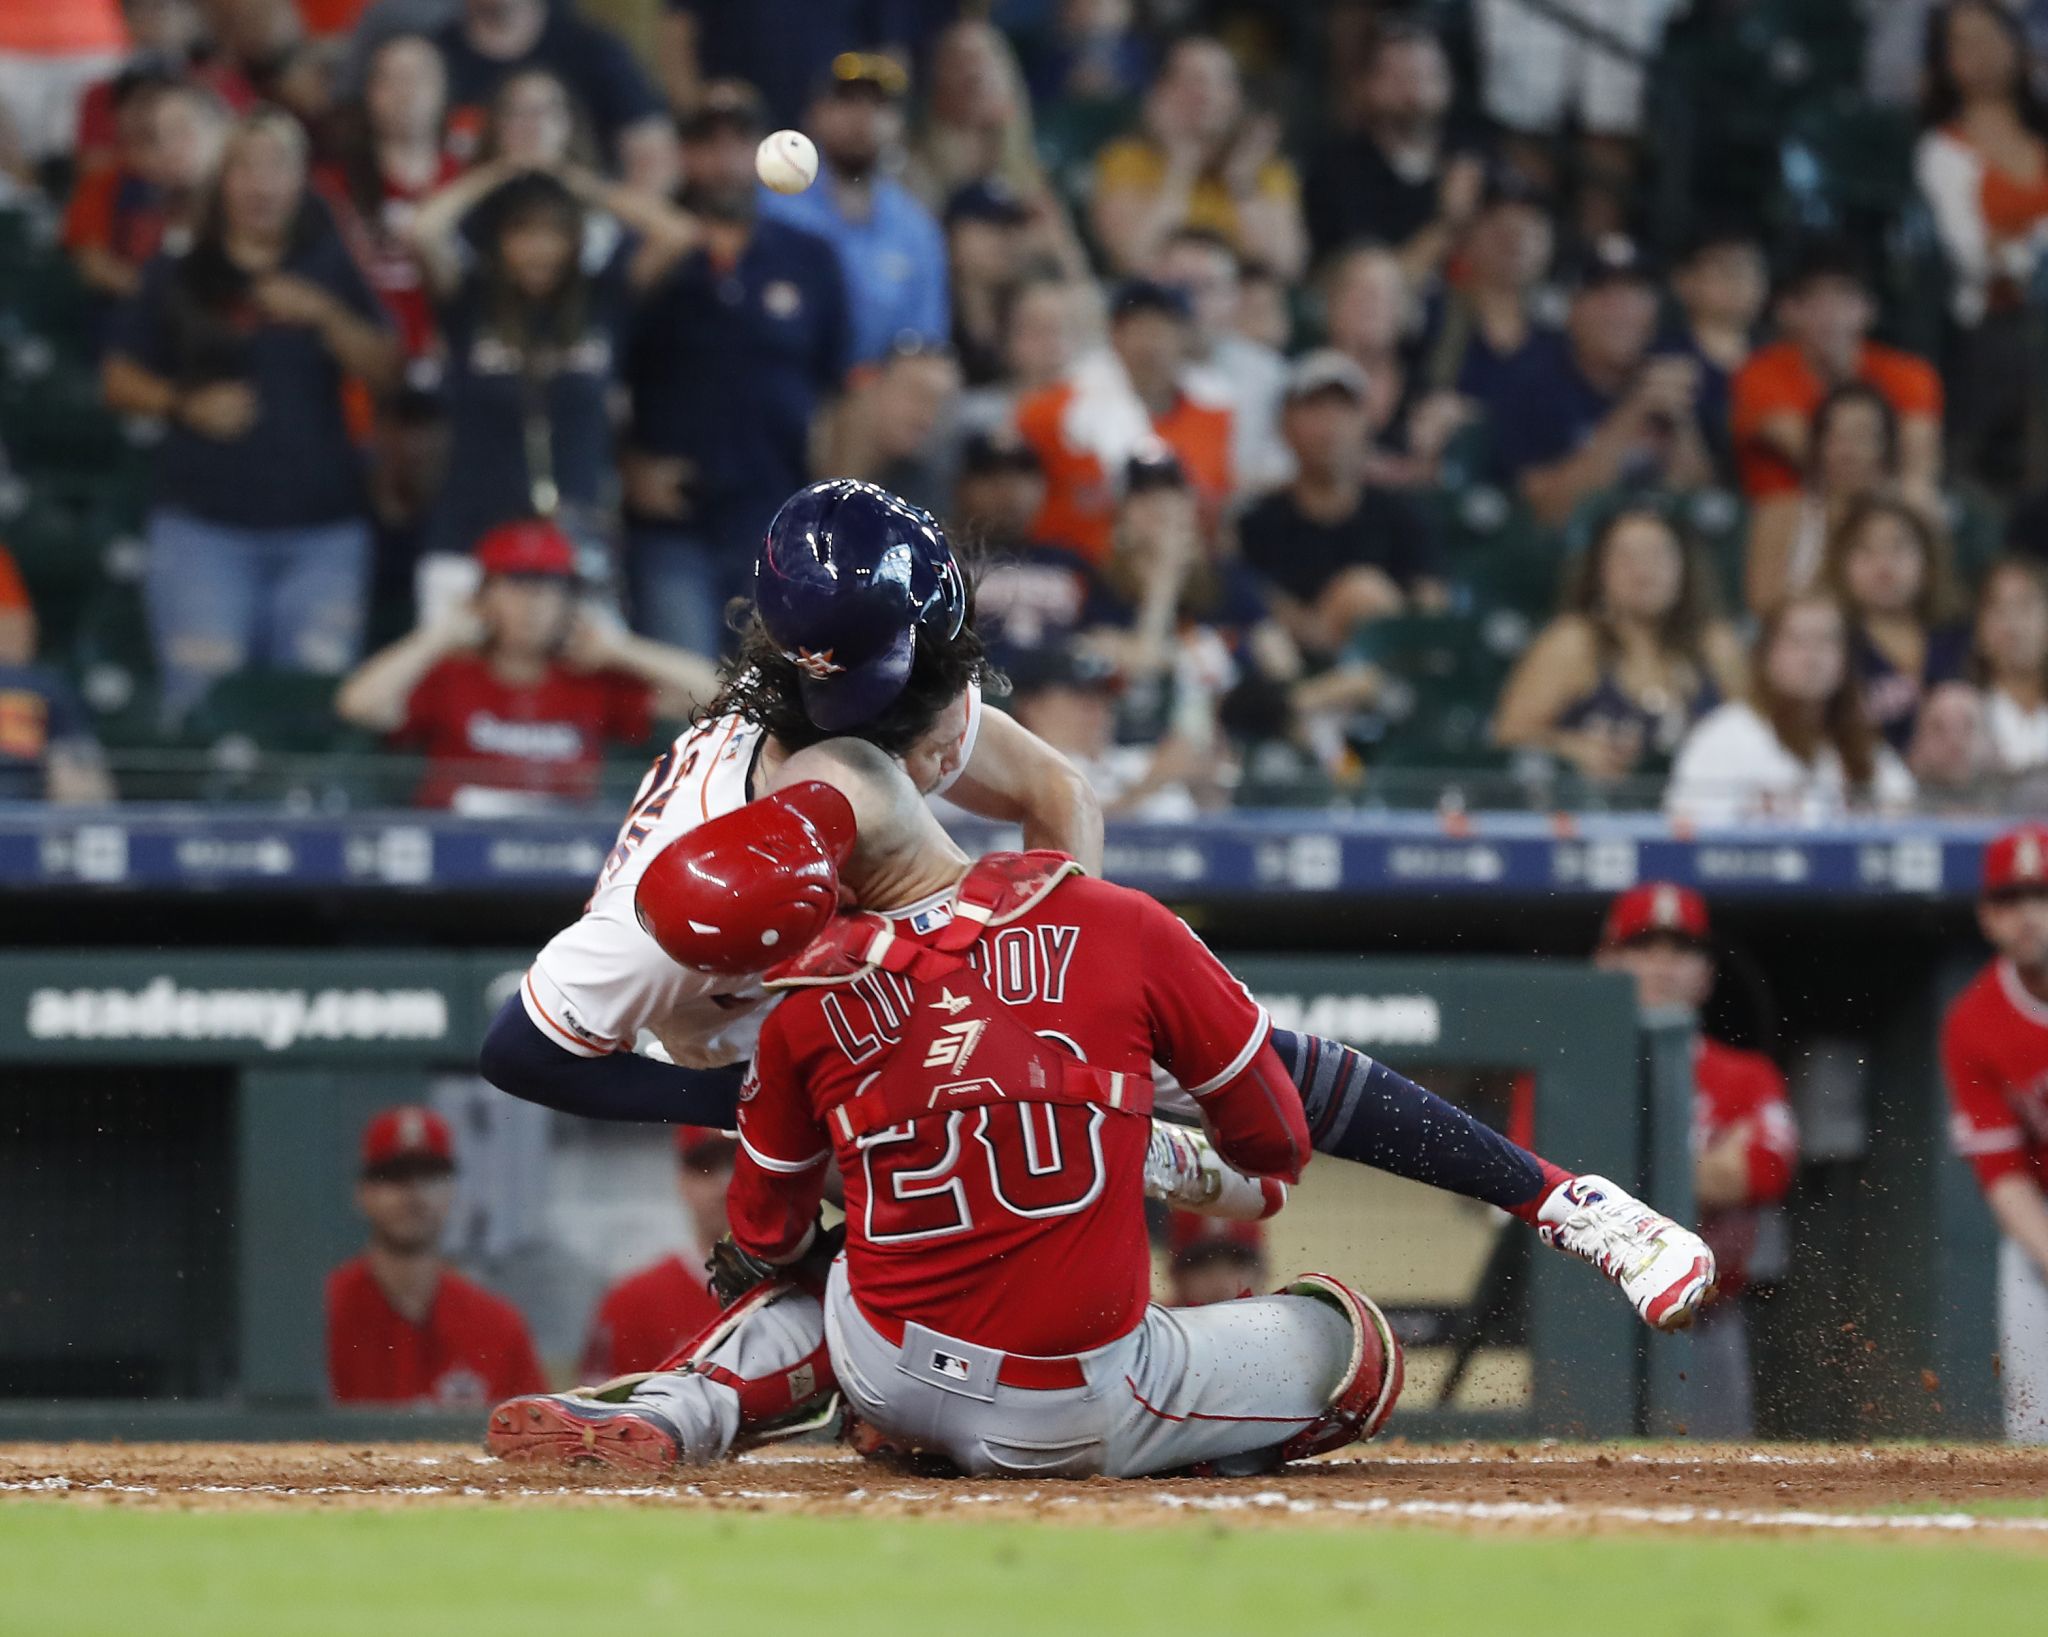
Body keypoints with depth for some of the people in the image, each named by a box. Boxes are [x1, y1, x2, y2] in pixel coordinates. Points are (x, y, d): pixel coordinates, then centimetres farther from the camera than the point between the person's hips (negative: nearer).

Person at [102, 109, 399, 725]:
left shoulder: (331, 273, 11)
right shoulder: (178, 277, 8)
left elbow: (385, 369, 2)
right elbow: (120, 379, 9)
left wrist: (324, 315, -14)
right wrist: (185, 403, -9)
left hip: (320, 524, 1)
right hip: (204, 518, -1)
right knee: (202, 695, -10)